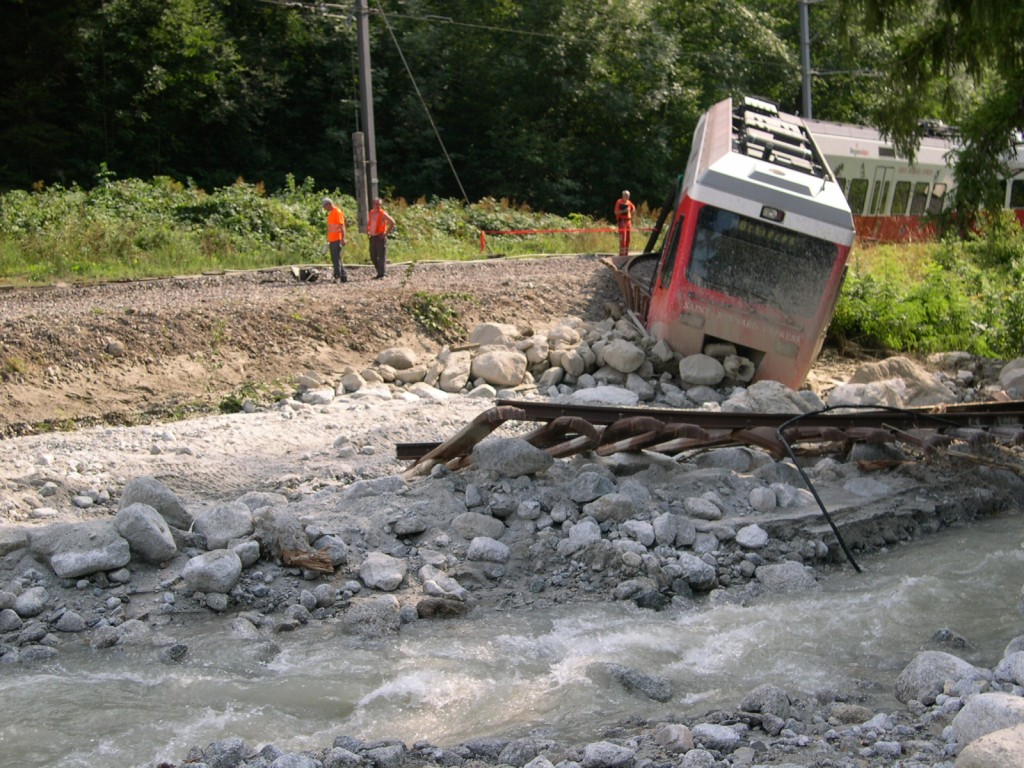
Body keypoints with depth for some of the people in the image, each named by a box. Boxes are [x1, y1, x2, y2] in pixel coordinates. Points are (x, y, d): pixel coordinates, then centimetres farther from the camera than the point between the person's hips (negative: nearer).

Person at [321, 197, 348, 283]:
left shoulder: (337, 212, -9)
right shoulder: (330, 213, 19)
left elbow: (342, 226, -15)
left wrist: (343, 239, -21)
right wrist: (328, 240, 24)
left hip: (337, 240, -10)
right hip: (332, 240, 10)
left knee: (336, 259, -11)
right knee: (335, 259, 10)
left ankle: (337, 276, -11)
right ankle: (343, 277, 15)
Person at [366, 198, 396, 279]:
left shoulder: (383, 214, -9)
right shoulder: (371, 213, 11)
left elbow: (392, 222, -13)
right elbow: (368, 223, 27)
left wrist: (387, 232, -13)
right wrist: (367, 232, 13)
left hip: (380, 237, -7)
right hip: (372, 237, 7)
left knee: (381, 256, -5)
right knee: (373, 257, 10)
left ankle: (381, 275, -1)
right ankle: (380, 272, 22)